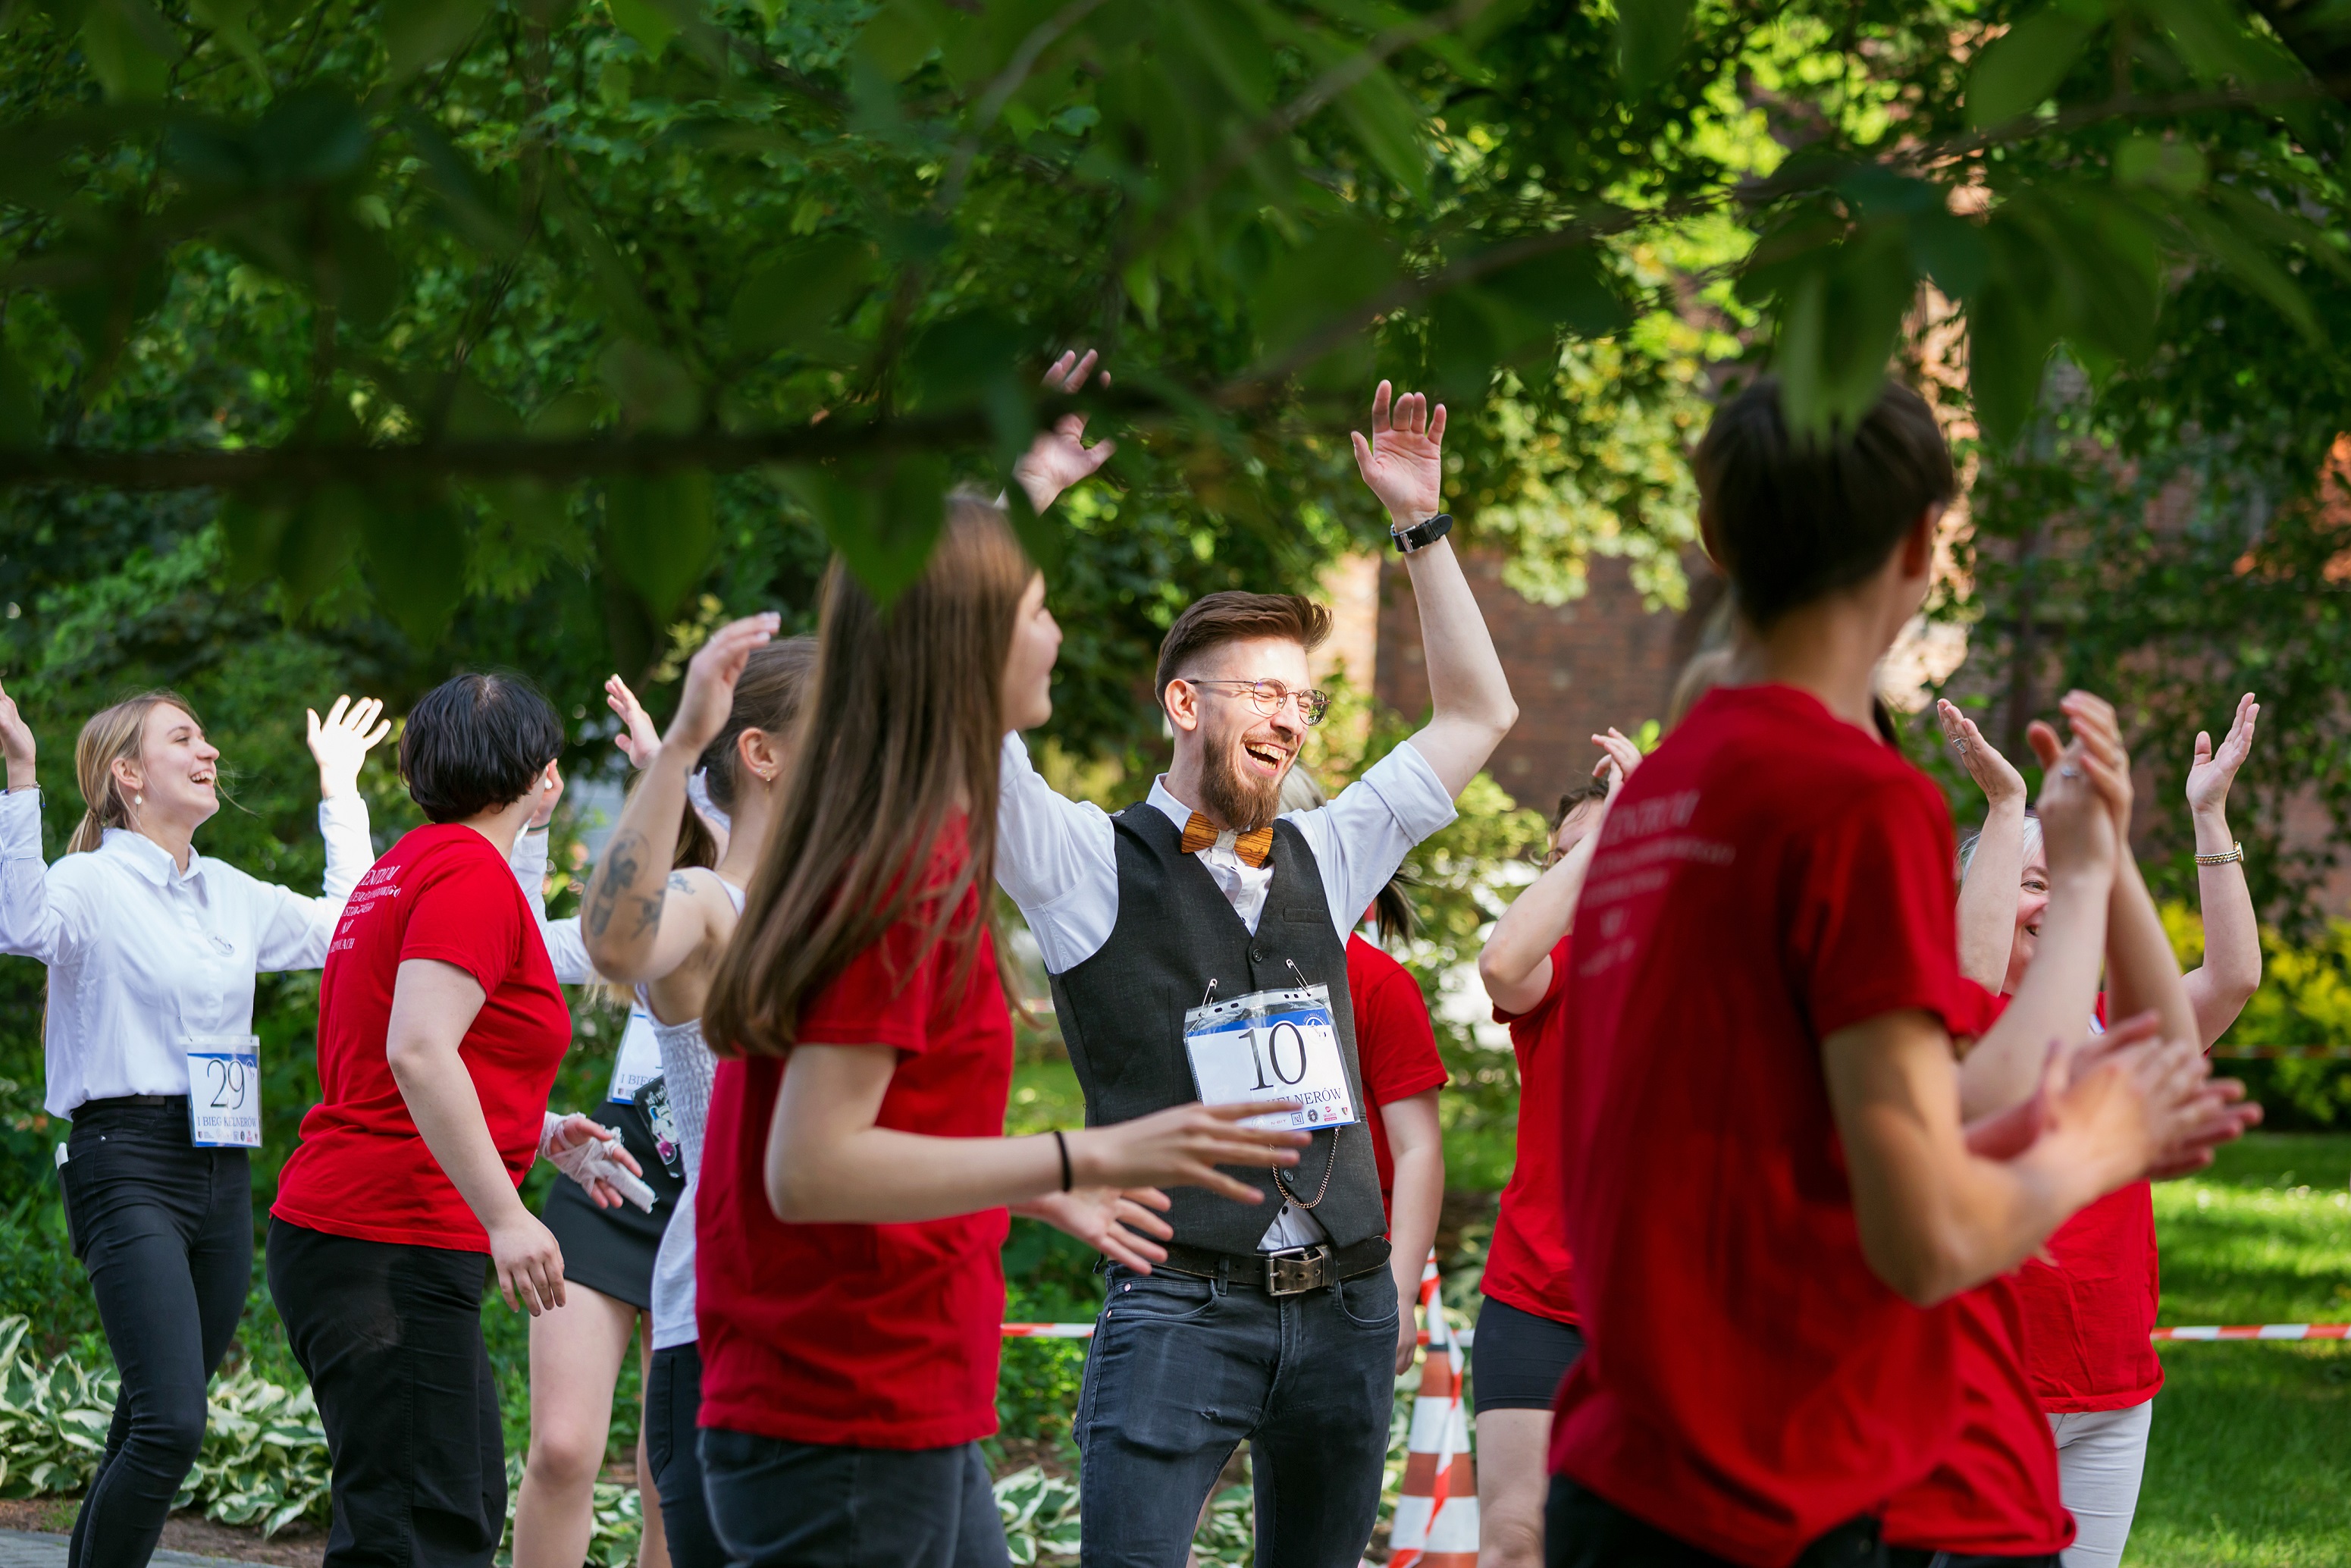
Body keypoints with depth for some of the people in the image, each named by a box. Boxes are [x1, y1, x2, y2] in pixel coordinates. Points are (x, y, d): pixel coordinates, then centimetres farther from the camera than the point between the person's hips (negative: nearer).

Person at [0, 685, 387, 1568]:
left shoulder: (231, 896, 17)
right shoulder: (94, 884, -5)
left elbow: (347, 928, 32)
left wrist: (341, 793, 32)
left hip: (224, 1171, 7)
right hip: (129, 1163, -7)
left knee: (156, 1432, 9)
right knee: (169, 1426, -20)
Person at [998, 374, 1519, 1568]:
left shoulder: (1320, 861, 16)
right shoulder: (1091, 866, 2)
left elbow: (1479, 715, 22)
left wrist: (1419, 523, 17)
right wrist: (1031, 494, -11)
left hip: (1345, 1303, 5)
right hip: (1181, 1305, -5)